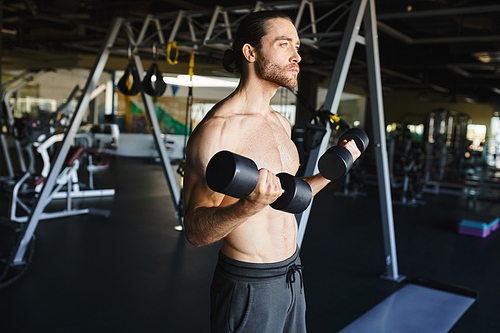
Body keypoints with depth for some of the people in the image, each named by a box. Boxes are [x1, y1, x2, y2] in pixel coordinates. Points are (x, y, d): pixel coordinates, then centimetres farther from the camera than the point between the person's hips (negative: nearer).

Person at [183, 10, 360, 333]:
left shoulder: (281, 123, 6)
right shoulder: (217, 128, -21)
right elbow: (195, 230, -20)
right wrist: (248, 207, -37)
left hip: (292, 276, 8)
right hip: (248, 286, -8)